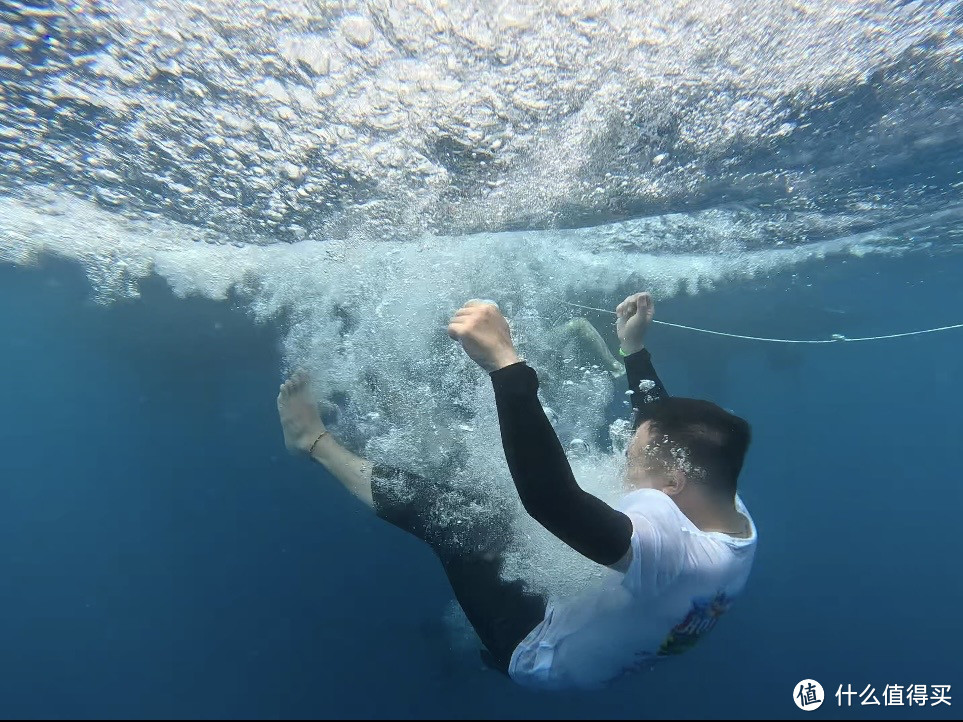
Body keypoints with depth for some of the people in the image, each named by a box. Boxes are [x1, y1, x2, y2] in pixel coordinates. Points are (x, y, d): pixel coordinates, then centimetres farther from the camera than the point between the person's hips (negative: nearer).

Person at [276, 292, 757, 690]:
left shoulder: (677, 551, -40)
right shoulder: (733, 516, -14)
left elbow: (553, 501, -56)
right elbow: (666, 432, 0)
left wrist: (504, 362, -57)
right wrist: (633, 348, 3)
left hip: (536, 653, -7)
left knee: (444, 510, -13)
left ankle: (316, 443, 4)